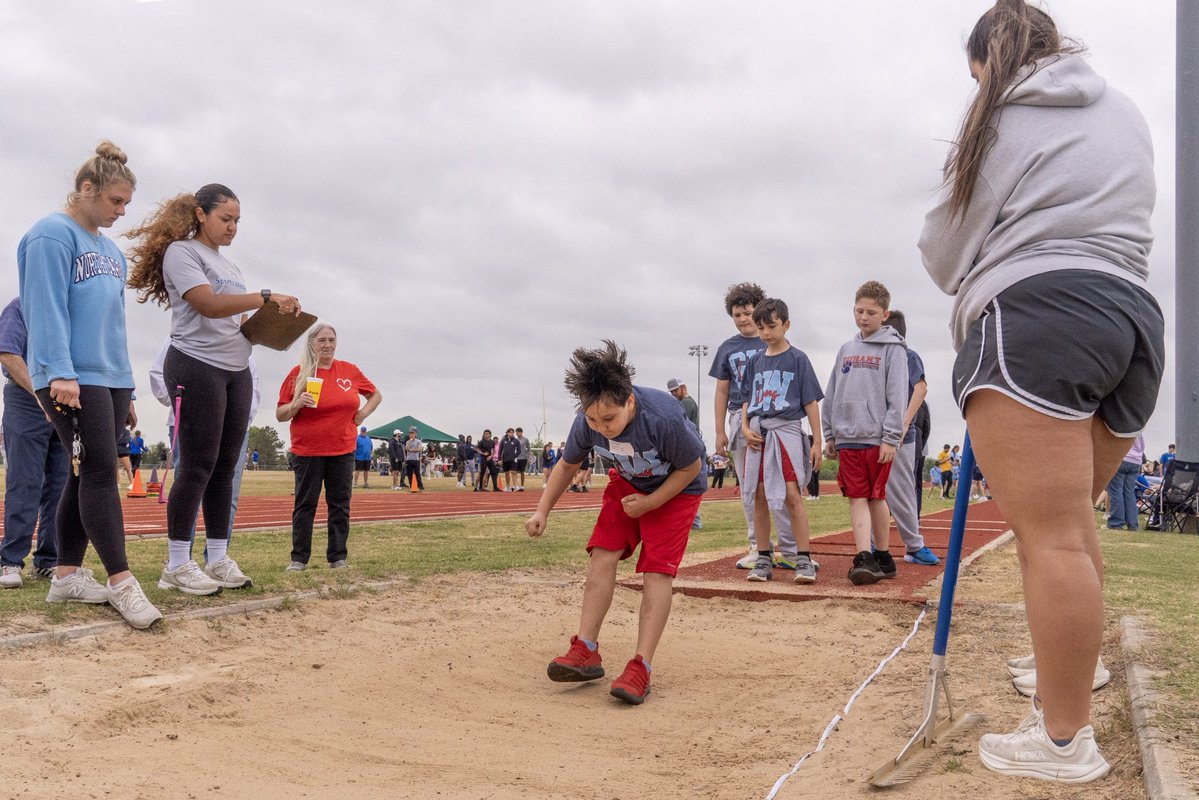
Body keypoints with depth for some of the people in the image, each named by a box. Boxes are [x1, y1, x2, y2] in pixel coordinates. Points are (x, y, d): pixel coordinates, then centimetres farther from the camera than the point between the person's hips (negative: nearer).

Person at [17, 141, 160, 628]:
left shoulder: (109, 249, 20)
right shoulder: (53, 235, -5)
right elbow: (47, 309, -14)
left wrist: (127, 391, 19)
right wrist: (60, 373, -22)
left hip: (111, 378, 8)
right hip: (72, 380, -8)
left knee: (86, 477, 9)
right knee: (100, 473, -11)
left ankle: (67, 575, 16)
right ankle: (121, 582, -11)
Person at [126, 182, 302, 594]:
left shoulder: (229, 265, 21)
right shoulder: (181, 251, -4)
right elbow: (208, 305, -18)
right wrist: (267, 297, -21)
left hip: (236, 371, 8)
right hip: (197, 366, -8)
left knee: (225, 467, 6)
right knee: (198, 467, -8)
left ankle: (218, 558, 11)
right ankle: (177, 565, -1)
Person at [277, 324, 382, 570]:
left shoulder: (349, 370, 5)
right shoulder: (299, 373, -2)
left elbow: (375, 395, 20)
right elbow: (280, 415, 0)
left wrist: (362, 414, 5)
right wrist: (297, 404, -18)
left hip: (342, 451, 2)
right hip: (308, 451, -2)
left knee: (340, 505, 5)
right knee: (305, 504, 1)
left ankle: (338, 556, 12)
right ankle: (299, 558, 8)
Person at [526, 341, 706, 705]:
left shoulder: (663, 419, -39)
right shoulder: (586, 423, -25)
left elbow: (691, 467, -20)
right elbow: (567, 465, -3)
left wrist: (649, 502, -21)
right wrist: (542, 510, -10)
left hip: (677, 487, -4)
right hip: (628, 481, 5)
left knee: (657, 570, -14)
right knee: (603, 553, -9)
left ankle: (641, 668, -14)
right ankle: (586, 651, -5)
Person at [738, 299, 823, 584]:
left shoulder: (797, 359, 1)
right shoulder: (754, 361, 13)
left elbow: (811, 402, 0)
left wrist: (817, 442, -3)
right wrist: (745, 429, 0)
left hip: (787, 430, -4)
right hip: (758, 434, 4)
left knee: (792, 495, -13)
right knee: (759, 497, 5)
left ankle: (804, 559, -7)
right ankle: (764, 559, 13)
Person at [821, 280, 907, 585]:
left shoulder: (892, 349, -2)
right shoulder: (846, 350, 14)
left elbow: (897, 397, -8)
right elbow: (831, 395, 16)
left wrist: (891, 438, -13)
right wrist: (830, 434, 12)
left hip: (877, 438, -4)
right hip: (847, 438, 4)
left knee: (876, 497, 3)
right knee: (857, 498, -2)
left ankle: (883, 557, 16)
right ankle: (864, 558, -5)